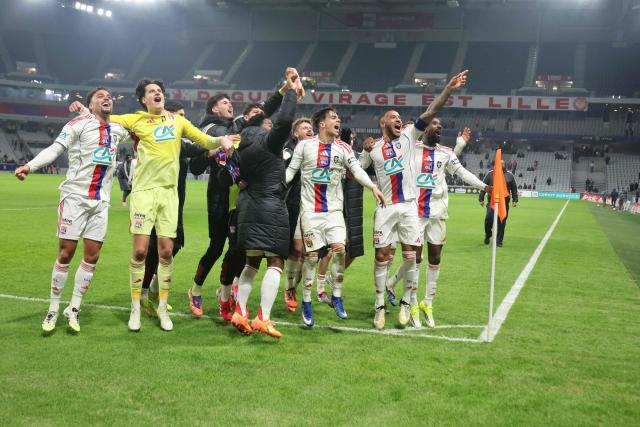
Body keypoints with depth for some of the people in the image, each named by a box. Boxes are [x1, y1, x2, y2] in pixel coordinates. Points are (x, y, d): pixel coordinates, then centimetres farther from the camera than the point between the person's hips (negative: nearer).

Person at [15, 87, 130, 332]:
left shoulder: (117, 129, 12)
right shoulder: (79, 124, -4)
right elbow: (55, 149, -14)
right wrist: (30, 166, -29)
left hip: (101, 201, 5)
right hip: (75, 195, -5)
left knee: (92, 256, 3)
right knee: (66, 253, -3)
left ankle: (74, 309, 14)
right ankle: (53, 310, 9)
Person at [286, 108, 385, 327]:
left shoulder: (343, 148, 3)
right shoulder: (305, 145, -2)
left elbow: (357, 169, -6)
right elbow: (290, 171, 2)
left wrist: (373, 187, -21)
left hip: (334, 209, 2)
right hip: (310, 209, -2)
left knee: (340, 249, -12)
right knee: (311, 255, -1)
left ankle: (336, 297, 7)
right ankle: (306, 302, 13)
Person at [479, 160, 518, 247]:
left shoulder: (509, 175, 10)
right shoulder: (490, 174, 6)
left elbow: (514, 189, 12)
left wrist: (515, 200, 4)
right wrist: (481, 199, 1)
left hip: (504, 203, 1)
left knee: (501, 222, 1)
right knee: (489, 218, -16)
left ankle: (499, 241, 12)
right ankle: (487, 235, 10)